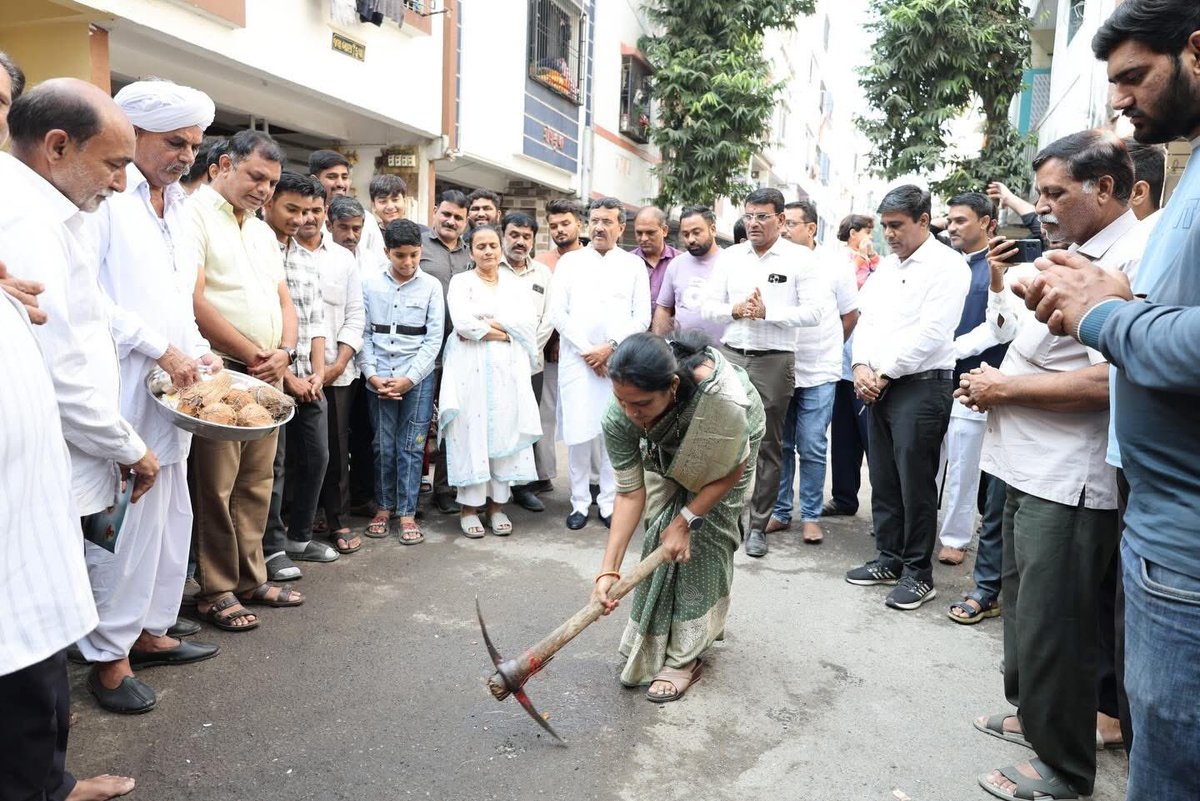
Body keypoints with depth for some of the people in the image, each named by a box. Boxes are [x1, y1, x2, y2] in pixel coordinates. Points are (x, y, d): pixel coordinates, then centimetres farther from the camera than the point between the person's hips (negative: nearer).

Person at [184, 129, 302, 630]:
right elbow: (194, 302, -16)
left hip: (269, 374, 7)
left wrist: (284, 353, -3)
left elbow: (284, 302, 17)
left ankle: (250, 579, 23)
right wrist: (254, 356, -12)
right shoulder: (195, 215, -6)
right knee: (215, 487, -1)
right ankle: (215, 592, 10)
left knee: (256, 484, 12)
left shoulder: (263, 232, 19)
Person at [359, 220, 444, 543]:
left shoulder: (431, 286, 2)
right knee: (383, 446, 6)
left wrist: (409, 378, -7)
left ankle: (407, 513, 9)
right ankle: (383, 507, 20)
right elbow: (363, 332, 4)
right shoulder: (370, 283, 4)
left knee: (411, 446, 2)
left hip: (419, 377, -1)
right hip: (379, 379, 1)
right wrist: (371, 374, -5)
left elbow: (434, 338, 0)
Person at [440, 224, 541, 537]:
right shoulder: (460, 282, 7)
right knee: (471, 432, -4)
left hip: (508, 371, 3)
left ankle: (497, 504, 11)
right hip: (471, 370, -2)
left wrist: (486, 323, -8)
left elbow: (529, 323, -1)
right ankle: (469, 506, 5)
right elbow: (462, 321, -11)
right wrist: (506, 331, -6)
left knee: (504, 432, 2)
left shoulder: (515, 284, 15)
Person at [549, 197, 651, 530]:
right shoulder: (570, 261, 10)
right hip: (577, 359, 0)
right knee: (579, 431, -3)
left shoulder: (634, 265, 10)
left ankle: (609, 502, 12)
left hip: (619, 361, 0)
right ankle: (580, 503, 9)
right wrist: (587, 351, -7)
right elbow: (557, 313, 2)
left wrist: (610, 348, -8)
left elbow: (642, 317, 4)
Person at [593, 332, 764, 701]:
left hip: (728, 449, -2)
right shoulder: (619, 415, -36)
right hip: (667, 452, 3)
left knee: (701, 541, -10)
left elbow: (733, 470, -25)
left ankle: (684, 656, 2)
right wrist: (608, 570, -30)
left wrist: (686, 519, -24)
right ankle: (654, 647, 14)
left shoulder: (723, 397, -45)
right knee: (660, 535, -5)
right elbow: (630, 492, -26)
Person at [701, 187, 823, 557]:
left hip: (774, 361, -3)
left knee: (768, 446, 6)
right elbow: (709, 306, 8)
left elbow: (813, 311, -8)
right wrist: (735, 310, -12)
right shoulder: (730, 257, 8)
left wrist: (767, 311, -17)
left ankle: (758, 525, 16)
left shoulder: (801, 259, -1)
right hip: (731, 356, 3)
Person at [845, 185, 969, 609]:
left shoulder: (946, 266, -7)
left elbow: (932, 332, -16)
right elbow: (866, 320, 14)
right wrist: (861, 366, -3)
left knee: (915, 483, -2)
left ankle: (918, 572, 10)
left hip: (921, 386, -7)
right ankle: (889, 558, 25)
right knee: (883, 478, 12)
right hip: (879, 385, 7)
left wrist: (883, 374, -14)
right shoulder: (886, 267, 17)